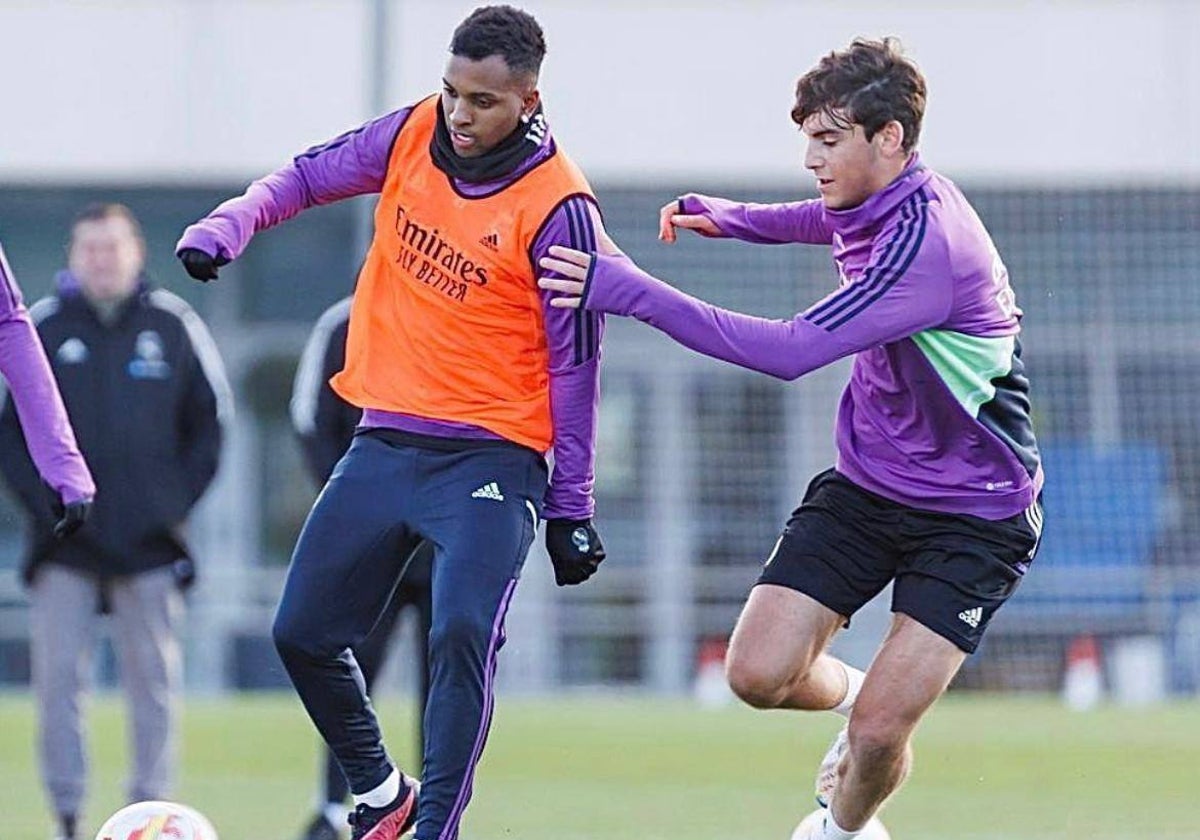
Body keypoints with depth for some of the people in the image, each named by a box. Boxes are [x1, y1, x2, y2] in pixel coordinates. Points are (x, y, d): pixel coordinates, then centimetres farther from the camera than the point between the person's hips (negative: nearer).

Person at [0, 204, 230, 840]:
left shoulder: (174, 327, 5)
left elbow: (208, 420, 10)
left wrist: (175, 500, -1)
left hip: (150, 544, 0)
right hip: (64, 546, 0)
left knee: (154, 680, 2)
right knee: (57, 678, -6)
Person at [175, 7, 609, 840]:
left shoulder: (557, 206, -16)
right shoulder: (414, 135, -1)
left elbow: (575, 362, -11)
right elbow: (311, 175, 13)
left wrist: (573, 507, -7)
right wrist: (231, 224, -8)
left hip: (488, 457, -6)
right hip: (387, 441, 6)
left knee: (463, 635, -24)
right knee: (302, 633, 8)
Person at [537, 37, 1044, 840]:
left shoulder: (928, 244, -30)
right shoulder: (871, 203, -1)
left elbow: (792, 351, -37)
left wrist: (634, 292, -36)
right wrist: (732, 217, 14)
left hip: (973, 518, -7)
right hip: (866, 489, 8)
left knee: (879, 733, -12)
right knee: (759, 674, -8)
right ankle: (856, 693, 26)